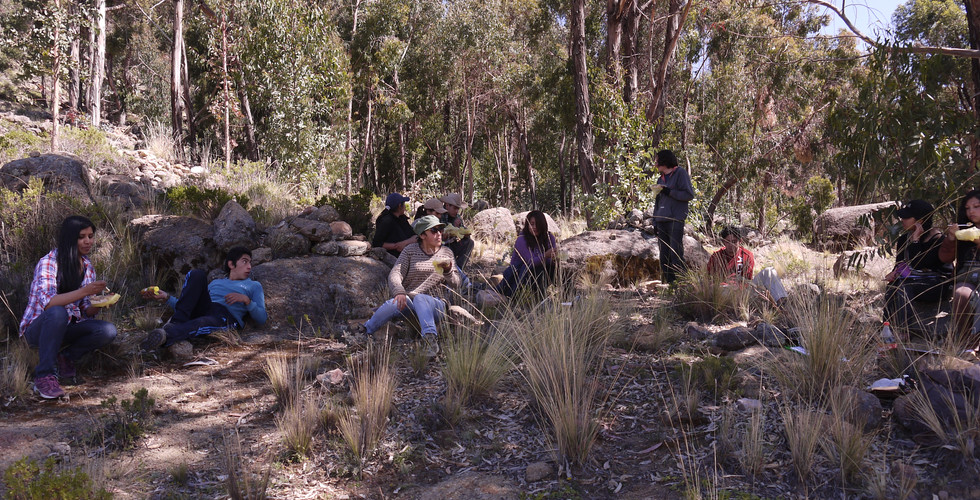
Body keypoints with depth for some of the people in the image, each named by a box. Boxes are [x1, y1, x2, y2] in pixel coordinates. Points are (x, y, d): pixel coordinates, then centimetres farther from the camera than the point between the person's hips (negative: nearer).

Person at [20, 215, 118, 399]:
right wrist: (84, 291, -38)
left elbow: (86, 310, 5)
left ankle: (64, 358, 3)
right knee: (58, 313, -39)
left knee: (108, 331, -23)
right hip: (38, 328, -5)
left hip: (66, 328, 5)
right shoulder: (48, 262, -14)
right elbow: (47, 302, -29)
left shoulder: (87, 266, 5)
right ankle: (44, 376, -26)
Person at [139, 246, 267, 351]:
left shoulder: (254, 286, 27)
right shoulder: (215, 283, 37)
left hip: (227, 316, -4)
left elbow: (262, 319, 12)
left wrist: (246, 300, -4)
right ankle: (177, 322, -31)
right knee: (196, 274, -19)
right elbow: (191, 305, 27)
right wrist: (166, 297, 15)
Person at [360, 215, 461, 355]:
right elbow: (395, 274, -6)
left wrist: (448, 270, -13)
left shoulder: (446, 253, 14)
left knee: (420, 298, -38)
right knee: (394, 303, -37)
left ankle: (430, 338, -59)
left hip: (434, 304, 0)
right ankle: (364, 332, -23)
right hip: (408, 300, 0)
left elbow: (455, 285, 10)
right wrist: (399, 292, -28)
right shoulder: (410, 251, 8)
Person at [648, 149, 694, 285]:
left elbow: (689, 195, -7)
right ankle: (669, 282, 6)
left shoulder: (680, 173, 2)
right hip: (662, 221, 7)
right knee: (664, 256, 3)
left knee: (676, 253, -12)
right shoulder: (661, 179, 22)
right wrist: (655, 222, 16)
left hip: (675, 220, -7)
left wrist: (669, 192, -11)